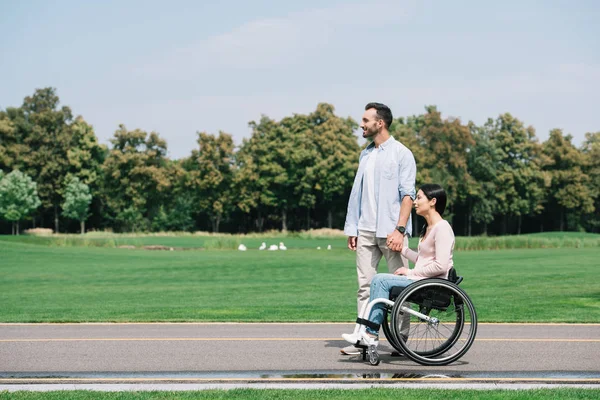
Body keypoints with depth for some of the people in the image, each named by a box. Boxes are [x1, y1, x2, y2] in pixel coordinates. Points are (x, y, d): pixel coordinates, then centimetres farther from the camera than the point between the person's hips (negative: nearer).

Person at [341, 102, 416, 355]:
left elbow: (407, 194, -8)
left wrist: (400, 229, -18)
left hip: (390, 231, -6)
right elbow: (357, 193, 16)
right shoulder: (365, 155, 15)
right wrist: (352, 229, 9)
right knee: (365, 286, 2)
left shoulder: (401, 154, -3)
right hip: (366, 231, 6)